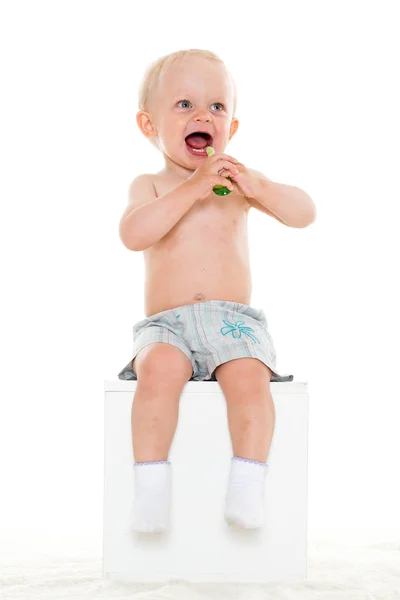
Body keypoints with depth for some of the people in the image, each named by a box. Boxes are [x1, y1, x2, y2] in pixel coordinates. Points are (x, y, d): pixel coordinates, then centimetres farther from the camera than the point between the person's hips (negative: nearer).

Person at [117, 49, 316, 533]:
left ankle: (247, 484, -23)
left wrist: (258, 187, -13)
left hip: (234, 321, 1)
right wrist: (192, 188, -18)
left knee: (248, 377, -31)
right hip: (167, 325, -1)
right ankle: (151, 484, -26)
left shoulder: (237, 182, 14)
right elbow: (133, 235, -13)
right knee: (159, 370, -33)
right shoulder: (150, 185, 10)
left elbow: (304, 214, 4)